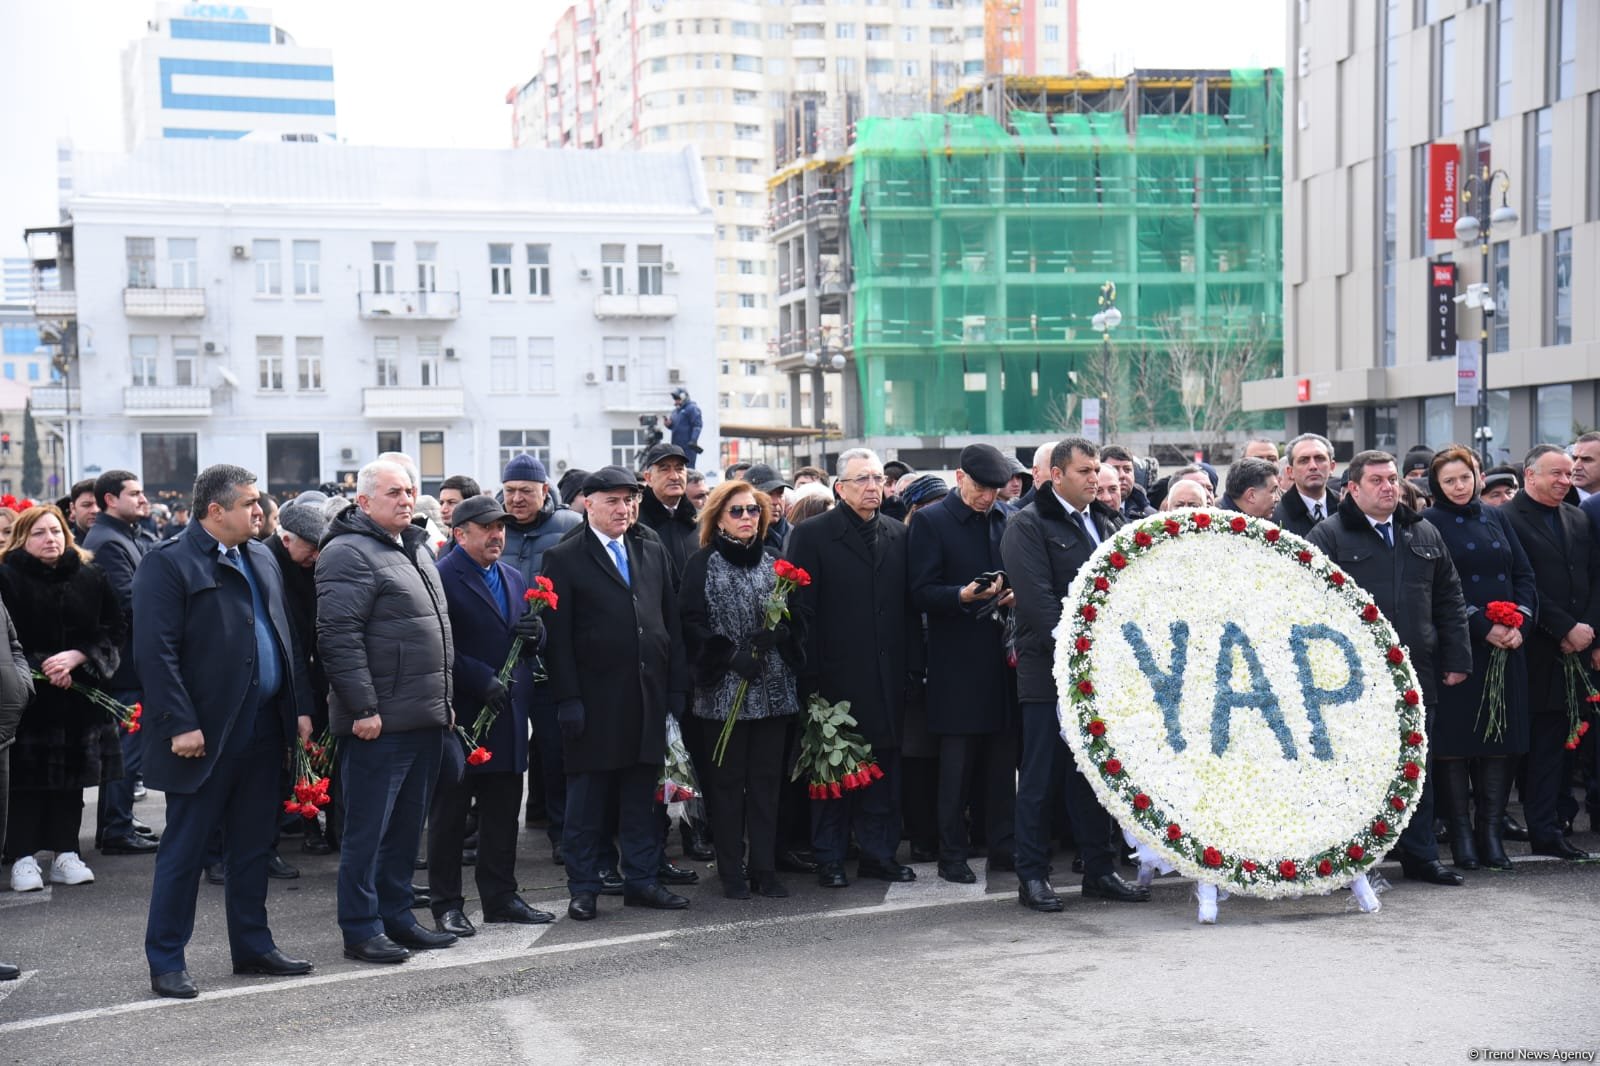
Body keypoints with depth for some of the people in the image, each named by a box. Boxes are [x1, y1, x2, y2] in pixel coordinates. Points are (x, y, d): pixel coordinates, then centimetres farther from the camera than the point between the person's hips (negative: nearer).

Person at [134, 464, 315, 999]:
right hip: (204, 734, -7)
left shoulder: (260, 557, 14)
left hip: (263, 728, 7)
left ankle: (253, 947, 25)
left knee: (253, 847, 14)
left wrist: (301, 706, 10)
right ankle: (165, 962, 12)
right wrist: (181, 724, -19)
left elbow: (283, 636, 17)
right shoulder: (168, 563, -10)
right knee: (184, 850, 2)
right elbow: (156, 651, -15)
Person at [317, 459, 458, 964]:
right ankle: (361, 929, 8)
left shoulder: (417, 548, 18)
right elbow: (338, 637, -19)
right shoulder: (349, 554, -12)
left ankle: (396, 917, 25)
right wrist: (363, 708, -21)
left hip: (426, 717, 9)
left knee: (407, 826, 15)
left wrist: (444, 702, 22)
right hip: (379, 723, -9)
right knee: (367, 828, 0)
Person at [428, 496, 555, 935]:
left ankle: (501, 898, 22)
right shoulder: (442, 578, -9)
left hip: (509, 713, 7)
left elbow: (531, 644, 21)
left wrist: (536, 633, -2)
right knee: (449, 813, 3)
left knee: (503, 812, 12)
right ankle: (446, 904, 11)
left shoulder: (514, 578, 16)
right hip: (460, 714, -7)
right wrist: (481, 680, -21)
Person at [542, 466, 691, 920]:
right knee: (586, 801, 4)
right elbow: (558, 636, -5)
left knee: (642, 797, 11)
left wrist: (677, 690, 7)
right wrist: (567, 699, -12)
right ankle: (583, 888, 13)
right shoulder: (564, 558, -1)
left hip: (649, 698, 4)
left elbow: (672, 624, 13)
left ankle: (641, 880, 20)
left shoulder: (654, 554, 13)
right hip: (594, 702, -4)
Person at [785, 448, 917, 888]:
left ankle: (879, 853, 19)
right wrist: (811, 676, -11)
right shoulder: (811, 534, -3)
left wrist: (913, 664, 4)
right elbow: (802, 608, -6)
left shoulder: (898, 535, 11)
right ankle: (829, 859, 14)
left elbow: (908, 604, 11)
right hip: (836, 674, -4)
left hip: (887, 675, 4)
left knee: (884, 765, 9)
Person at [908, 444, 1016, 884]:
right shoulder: (931, 522, -4)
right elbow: (921, 592, -9)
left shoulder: (1006, 518, 10)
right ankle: (952, 855, 12)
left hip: (1002, 654, 5)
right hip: (957, 659, -4)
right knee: (957, 764, 2)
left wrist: (1015, 594, -4)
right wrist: (963, 596, -25)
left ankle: (1002, 847, 21)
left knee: (1003, 760, 10)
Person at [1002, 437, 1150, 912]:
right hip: (1050, 672, -6)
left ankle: (1099, 870, 19)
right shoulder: (1027, 526, -7)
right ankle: (1032, 876, 7)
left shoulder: (1105, 521, 15)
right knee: (1039, 776, 0)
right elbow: (1038, 601, -15)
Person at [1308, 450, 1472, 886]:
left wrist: (1457, 658, 10)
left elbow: (1449, 599, 17)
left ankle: (1420, 855, 22)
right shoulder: (1328, 536, -3)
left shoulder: (1424, 534, 14)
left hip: (1417, 671, 5)